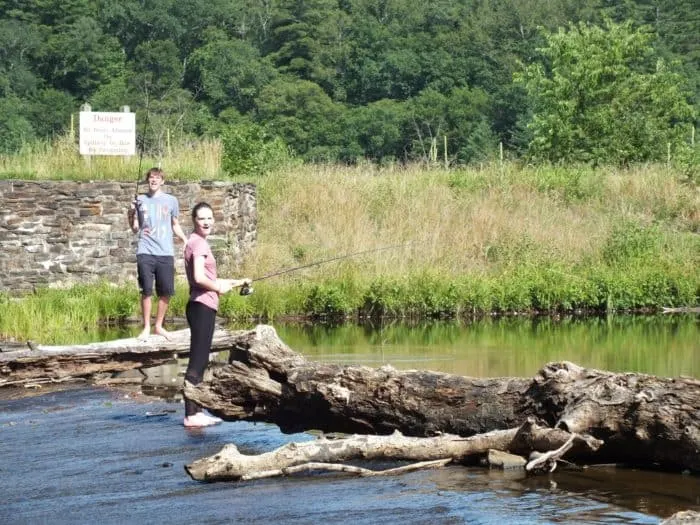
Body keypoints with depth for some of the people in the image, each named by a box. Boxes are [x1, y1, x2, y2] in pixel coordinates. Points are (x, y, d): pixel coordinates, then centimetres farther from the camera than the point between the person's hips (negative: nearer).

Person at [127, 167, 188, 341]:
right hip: (145, 253, -1)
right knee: (146, 291, -2)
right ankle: (146, 327, 6)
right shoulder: (140, 201, 8)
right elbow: (135, 229, 12)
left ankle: (159, 326, 17)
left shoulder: (171, 201, 8)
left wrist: (185, 240, 3)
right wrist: (130, 216, -7)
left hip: (166, 253, 1)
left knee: (166, 292, 3)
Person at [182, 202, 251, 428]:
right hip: (202, 306, -10)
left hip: (204, 307, 10)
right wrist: (219, 288, -6)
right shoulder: (199, 243, -11)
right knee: (197, 361, -9)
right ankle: (191, 414, -10)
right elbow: (199, 278, -23)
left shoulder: (197, 242, 19)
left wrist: (239, 282, 24)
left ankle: (196, 411, 16)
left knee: (200, 360, 12)